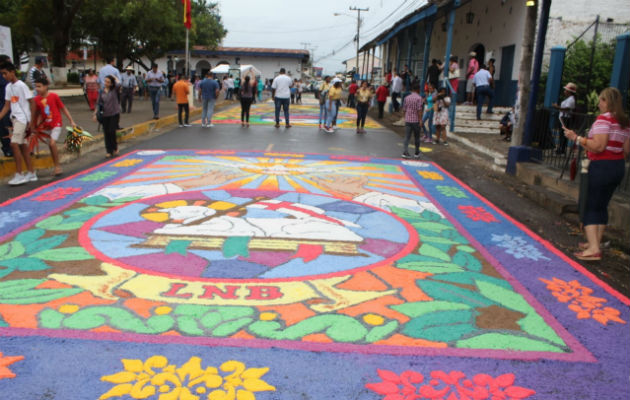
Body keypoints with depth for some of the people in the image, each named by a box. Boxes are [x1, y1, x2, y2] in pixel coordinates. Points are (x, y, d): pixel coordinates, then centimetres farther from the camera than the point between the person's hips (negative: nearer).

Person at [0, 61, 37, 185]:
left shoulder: (21, 85, -10)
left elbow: (32, 102, -10)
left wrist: (32, 121, -12)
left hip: (23, 118, -8)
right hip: (15, 118, 8)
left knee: (14, 143, -14)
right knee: (23, 145, 9)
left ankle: (19, 175, -9)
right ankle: (31, 173, 16)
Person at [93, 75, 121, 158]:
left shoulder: (115, 90, -4)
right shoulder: (102, 92, 5)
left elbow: (118, 85, -27)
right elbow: (99, 104, 10)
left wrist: (115, 78, -9)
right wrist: (95, 114, 3)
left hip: (114, 114, -4)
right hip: (105, 115, 4)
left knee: (112, 131, -10)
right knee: (106, 133, 3)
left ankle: (115, 148, 14)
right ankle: (109, 151, 13)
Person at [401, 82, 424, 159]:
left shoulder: (407, 98, 7)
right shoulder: (419, 98, -8)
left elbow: (404, 109, 11)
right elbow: (419, 110, -14)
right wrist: (420, 120, -12)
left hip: (407, 120, 3)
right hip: (416, 120, -3)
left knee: (407, 137, 0)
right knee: (417, 137, 11)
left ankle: (405, 152, -15)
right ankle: (417, 153, 21)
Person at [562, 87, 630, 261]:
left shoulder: (604, 118, -14)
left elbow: (598, 146, -23)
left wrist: (576, 138, -17)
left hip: (601, 166, -8)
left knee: (591, 207, -6)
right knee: (602, 206, 17)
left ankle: (593, 249, -13)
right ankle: (595, 242, 24)